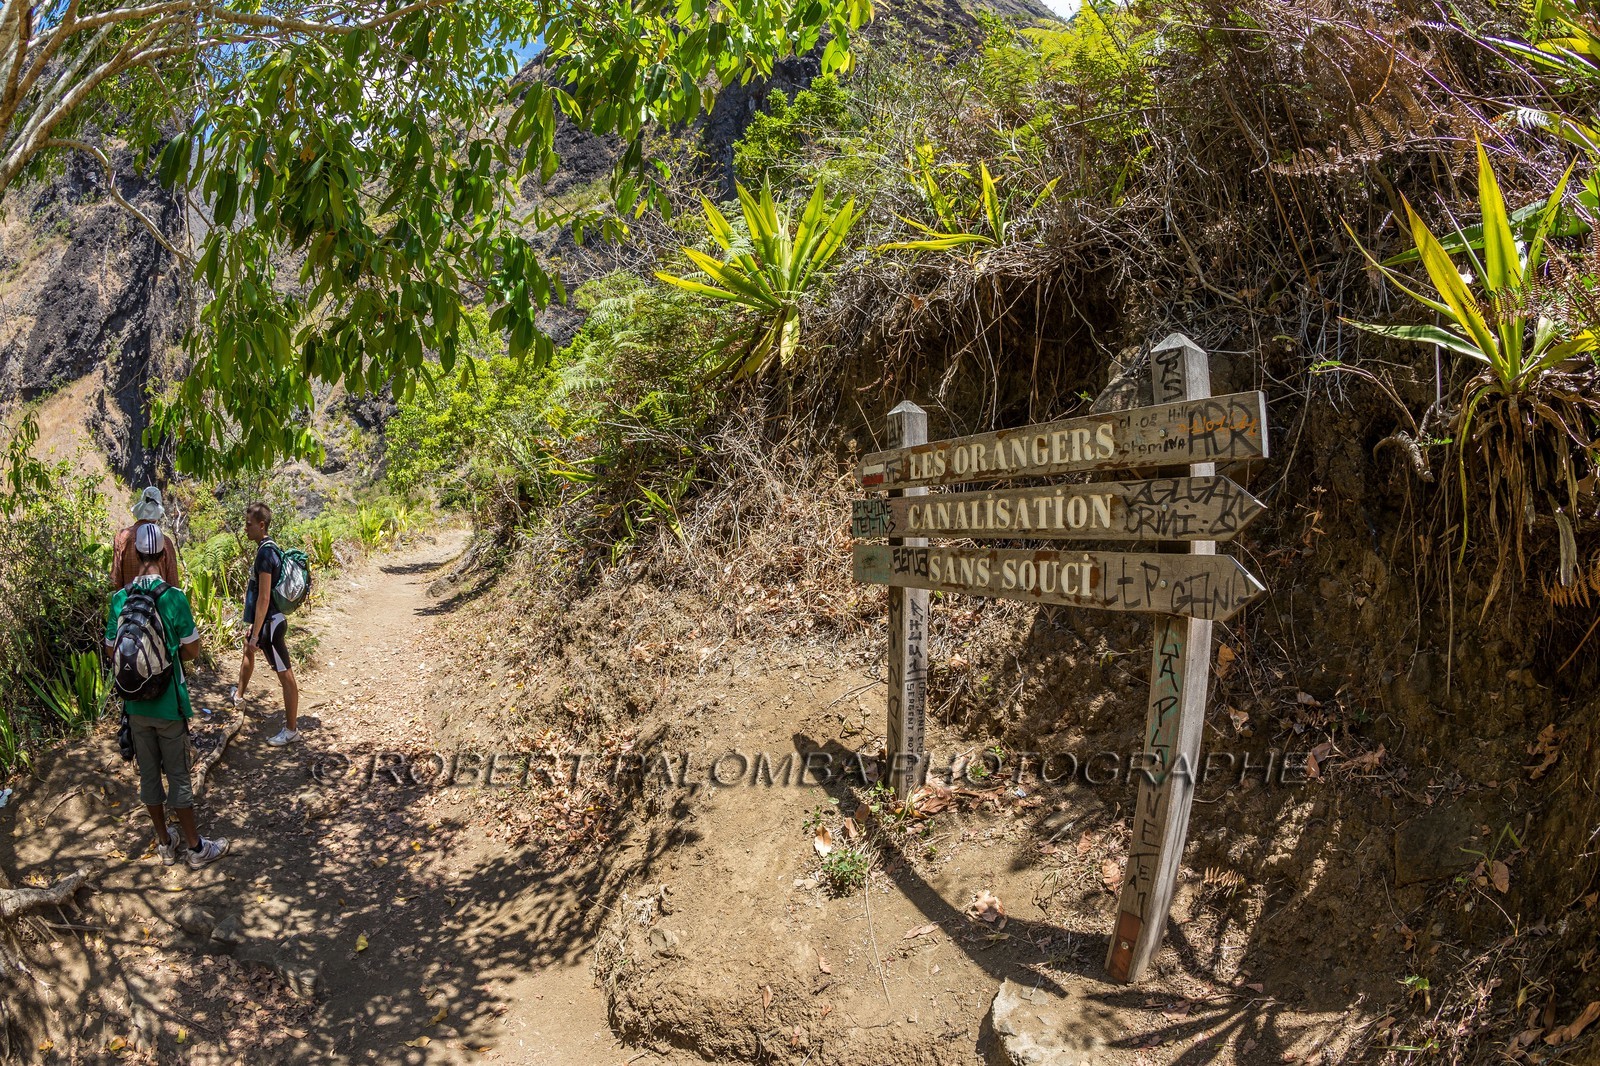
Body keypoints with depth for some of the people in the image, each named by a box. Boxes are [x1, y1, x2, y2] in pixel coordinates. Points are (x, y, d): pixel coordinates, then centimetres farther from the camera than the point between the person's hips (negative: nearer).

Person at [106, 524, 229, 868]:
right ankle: (194, 847, 15)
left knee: (149, 773, 14)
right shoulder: (174, 598, -17)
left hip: (135, 704, 4)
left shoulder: (119, 599, -4)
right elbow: (192, 651, -10)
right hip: (169, 702, -4)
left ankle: (165, 843, 27)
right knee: (178, 775, 5)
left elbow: (112, 649, 5)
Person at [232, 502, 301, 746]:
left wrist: (255, 635, -22)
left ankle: (291, 730, 2)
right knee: (247, 651, 34)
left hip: (270, 623, -11)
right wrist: (254, 628, 24)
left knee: (285, 675, -4)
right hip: (266, 619, 11)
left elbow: (264, 599, -24)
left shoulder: (265, 553, -23)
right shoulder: (268, 548, 7)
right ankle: (238, 695, 59)